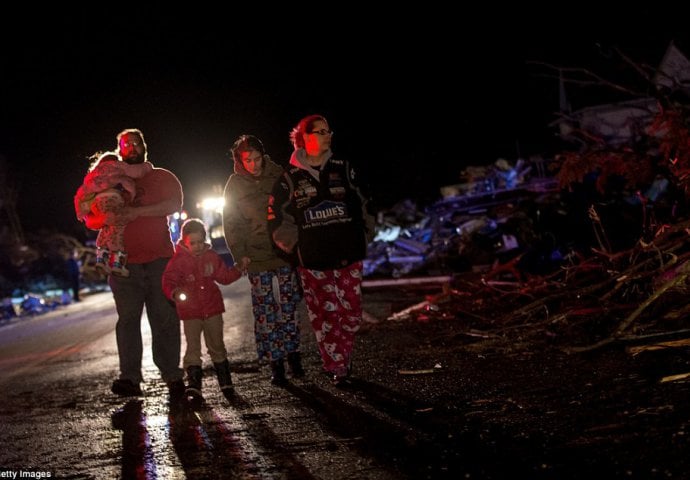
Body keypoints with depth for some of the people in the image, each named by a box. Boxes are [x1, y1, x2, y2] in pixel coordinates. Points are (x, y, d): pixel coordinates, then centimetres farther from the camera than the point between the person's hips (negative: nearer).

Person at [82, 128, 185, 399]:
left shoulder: (161, 177, 13)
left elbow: (175, 204, -6)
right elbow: (90, 220, 11)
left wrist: (137, 211, -16)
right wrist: (108, 218, -13)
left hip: (159, 260, -1)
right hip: (124, 263, 2)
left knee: (165, 319, -4)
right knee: (127, 319, -6)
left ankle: (172, 377, -1)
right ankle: (129, 378, -9)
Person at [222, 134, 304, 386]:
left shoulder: (279, 176, 2)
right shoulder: (234, 185, 2)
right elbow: (231, 226, 5)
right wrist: (240, 258, -3)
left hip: (286, 254, 0)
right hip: (257, 259, 0)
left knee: (289, 307, 3)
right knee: (265, 311, -1)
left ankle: (293, 355, 15)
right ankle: (275, 364, 5)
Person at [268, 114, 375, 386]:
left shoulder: (343, 169, 5)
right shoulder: (290, 178, 0)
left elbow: (363, 205, 10)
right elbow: (278, 219, 2)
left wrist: (362, 239, 7)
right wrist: (296, 246, -2)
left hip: (349, 255, 2)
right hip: (313, 261, -1)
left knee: (351, 312, 3)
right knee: (324, 315, 2)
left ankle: (343, 359, 21)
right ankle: (336, 368, 12)